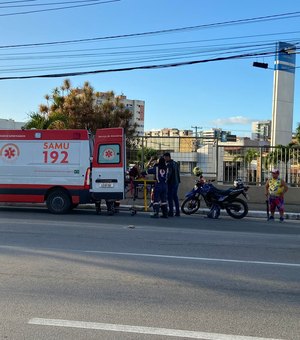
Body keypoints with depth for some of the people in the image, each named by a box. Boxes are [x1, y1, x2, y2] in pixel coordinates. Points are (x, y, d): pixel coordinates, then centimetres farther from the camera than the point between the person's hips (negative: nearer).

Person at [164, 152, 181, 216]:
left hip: (171, 182, -9)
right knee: (175, 197, 12)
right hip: (176, 182, 9)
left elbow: (168, 174, -19)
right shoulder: (176, 163, 15)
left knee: (170, 197, -5)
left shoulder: (169, 164, -13)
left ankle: (171, 212, -7)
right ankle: (177, 212, 12)